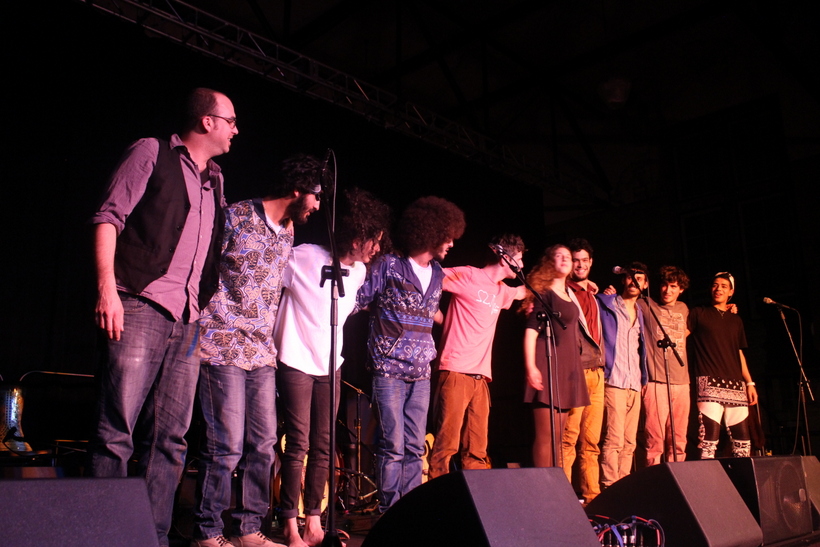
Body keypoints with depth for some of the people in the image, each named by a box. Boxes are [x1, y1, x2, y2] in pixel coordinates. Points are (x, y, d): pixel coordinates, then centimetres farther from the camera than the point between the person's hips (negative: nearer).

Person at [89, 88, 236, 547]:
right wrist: (107, 288, -15)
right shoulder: (153, 153, 5)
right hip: (142, 308, -6)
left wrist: (206, 311, 14)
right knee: (117, 431, -7)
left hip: (188, 321, 6)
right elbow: (109, 217, -3)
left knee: (171, 439, 5)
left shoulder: (215, 180, 22)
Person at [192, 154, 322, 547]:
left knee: (263, 443, 8)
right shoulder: (236, 217, -7)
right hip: (223, 347, -7)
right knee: (226, 445, -6)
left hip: (262, 352, 7)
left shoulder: (288, 231, 13)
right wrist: (197, 332, -7)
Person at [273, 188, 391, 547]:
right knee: (298, 444, -4)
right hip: (296, 362, -6)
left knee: (323, 446, 6)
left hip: (329, 366, 6)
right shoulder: (303, 257, -14)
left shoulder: (359, 271, 7)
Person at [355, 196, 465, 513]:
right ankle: (389, 513, 6)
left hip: (421, 372, 6)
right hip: (389, 370, -6)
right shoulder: (389, 266, -5)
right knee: (392, 446, -4)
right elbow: (357, 301, -1)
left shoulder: (437, 274, 13)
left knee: (415, 447, 8)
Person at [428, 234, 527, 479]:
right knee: (446, 445, -9)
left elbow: (523, 292, 43)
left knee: (477, 451, 6)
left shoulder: (501, 291, 22)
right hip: (456, 373, -7)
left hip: (481, 377, 7)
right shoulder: (468, 276, -2)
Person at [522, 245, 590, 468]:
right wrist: (530, 367, -21)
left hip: (567, 367, 8)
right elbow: (531, 330, -12)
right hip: (548, 365, -8)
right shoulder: (544, 292, -3)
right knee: (546, 436, -9)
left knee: (557, 437, 7)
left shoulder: (570, 295, 19)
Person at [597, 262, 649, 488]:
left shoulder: (640, 313, 21)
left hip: (635, 384, 7)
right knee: (614, 440, -13)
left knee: (629, 443, 6)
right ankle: (609, 488, -10)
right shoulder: (605, 303, 3)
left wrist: (643, 378, 16)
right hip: (614, 381, -6)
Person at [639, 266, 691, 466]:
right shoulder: (646, 306, 3)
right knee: (655, 440, -10)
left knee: (679, 442, 7)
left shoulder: (683, 309, 19)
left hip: (681, 382, 5)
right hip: (656, 382, -5)